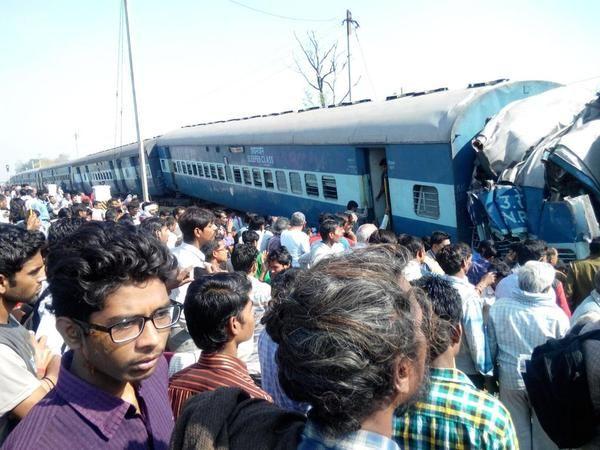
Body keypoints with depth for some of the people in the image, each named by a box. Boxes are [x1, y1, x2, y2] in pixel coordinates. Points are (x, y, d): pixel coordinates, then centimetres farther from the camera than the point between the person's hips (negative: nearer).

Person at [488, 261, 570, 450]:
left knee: (517, 433, 17)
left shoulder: (498, 307, -13)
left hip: (510, 379, 1)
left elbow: (491, 345, -4)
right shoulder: (556, 314, -17)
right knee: (544, 434, 18)